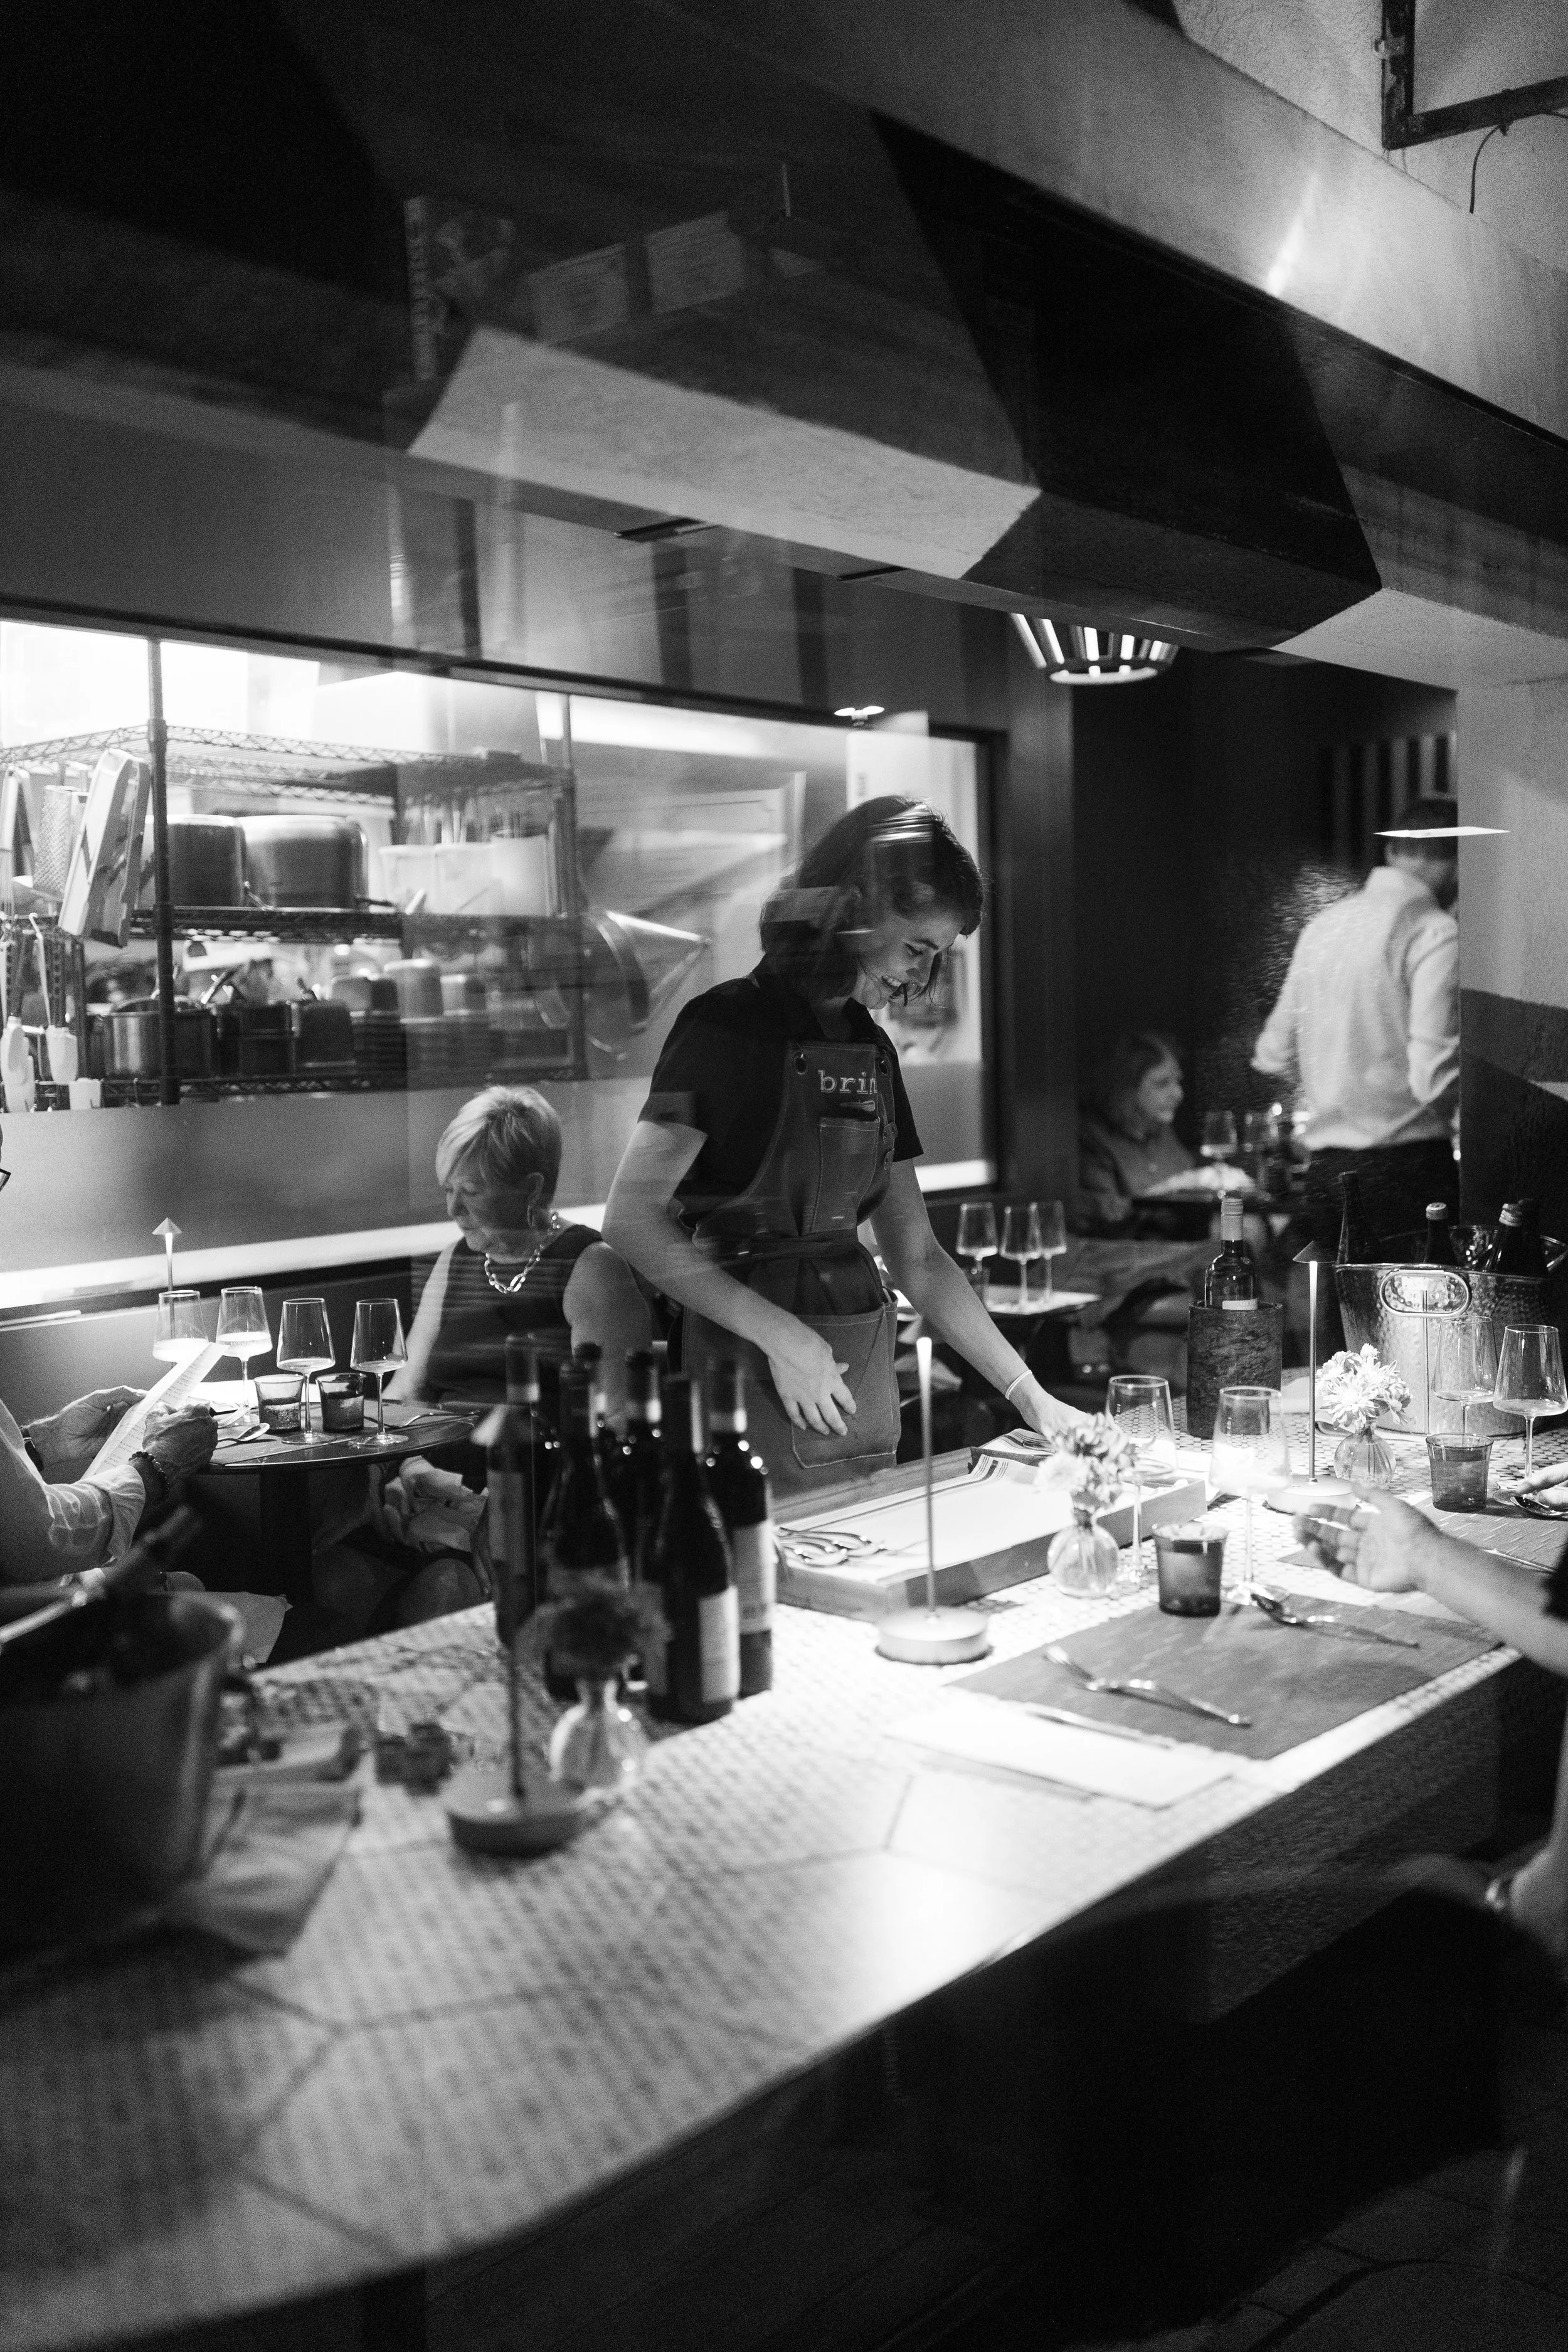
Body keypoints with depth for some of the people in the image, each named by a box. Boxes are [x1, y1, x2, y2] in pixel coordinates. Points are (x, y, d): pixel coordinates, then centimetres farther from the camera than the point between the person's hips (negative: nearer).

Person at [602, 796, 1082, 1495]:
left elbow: (917, 1258, 14)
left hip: (861, 1371, 7)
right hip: (751, 1375, -7)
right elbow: (630, 1220, -16)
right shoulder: (728, 1026, -10)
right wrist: (779, 1333, -19)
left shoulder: (871, 1049, 12)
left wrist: (1029, 1397, 9)